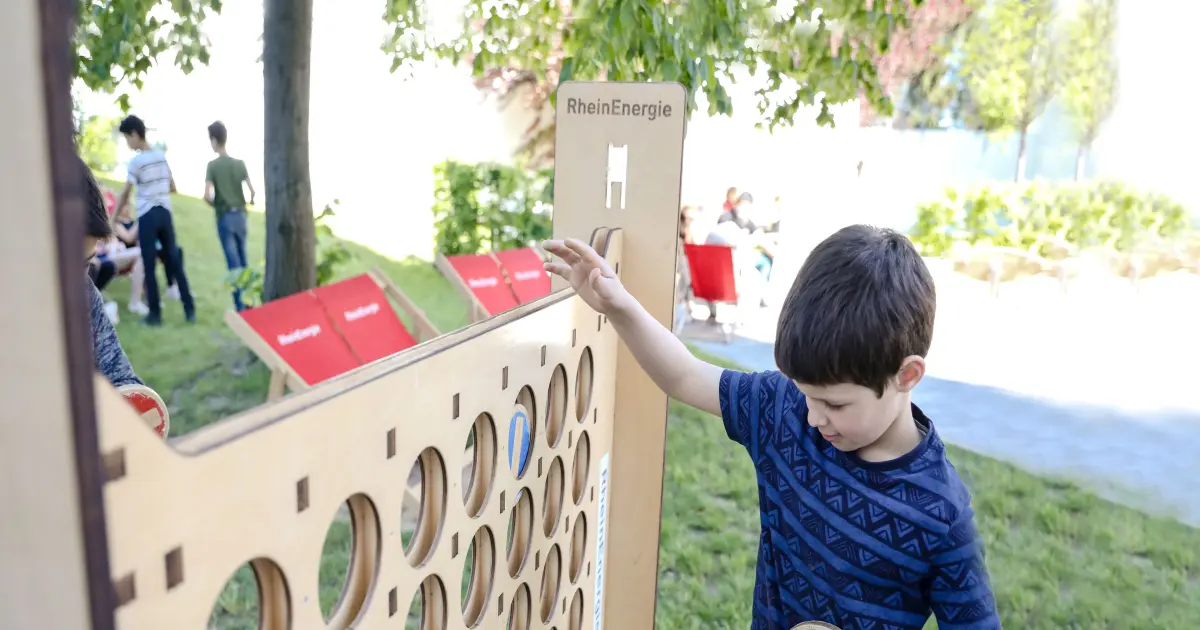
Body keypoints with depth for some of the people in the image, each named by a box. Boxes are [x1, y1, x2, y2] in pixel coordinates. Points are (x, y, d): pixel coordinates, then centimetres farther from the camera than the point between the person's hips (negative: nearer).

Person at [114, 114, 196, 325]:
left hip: (147, 216, -6)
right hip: (165, 213, 6)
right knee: (175, 261, 9)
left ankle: (155, 313, 7)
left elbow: (125, 195, -8)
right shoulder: (162, 155, 8)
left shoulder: (136, 161, -11)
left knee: (149, 266, 2)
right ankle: (189, 309, 9)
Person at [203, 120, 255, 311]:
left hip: (225, 217, -4)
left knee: (233, 262, -3)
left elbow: (207, 195, -16)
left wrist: (215, 204, 5)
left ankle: (241, 306, -4)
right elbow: (252, 190, -1)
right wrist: (250, 202, 21)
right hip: (240, 215, 4)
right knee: (242, 260, 14)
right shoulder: (240, 163, 2)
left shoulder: (213, 165, -9)